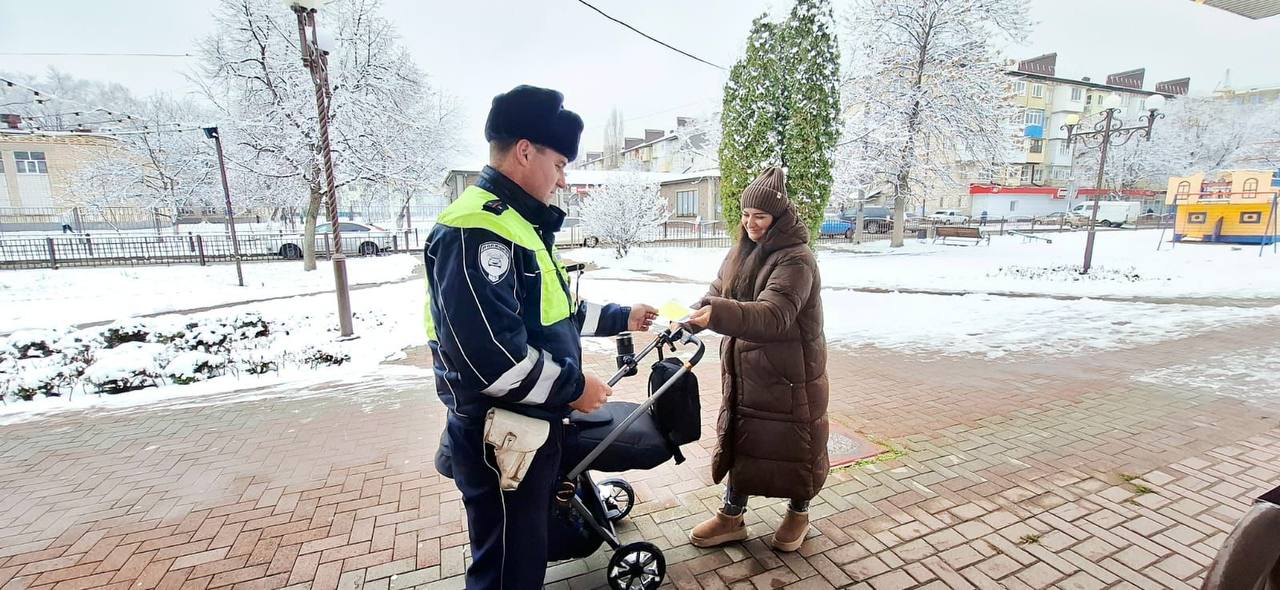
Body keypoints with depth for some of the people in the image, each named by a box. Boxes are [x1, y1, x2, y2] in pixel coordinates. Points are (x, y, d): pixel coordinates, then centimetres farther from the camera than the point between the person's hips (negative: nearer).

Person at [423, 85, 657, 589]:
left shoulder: (517, 222, 13)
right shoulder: (477, 227, -22)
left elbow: (548, 314, 20)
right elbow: (489, 352, -30)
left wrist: (620, 317, 21)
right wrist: (572, 386, -18)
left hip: (531, 424, 10)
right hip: (501, 437, -10)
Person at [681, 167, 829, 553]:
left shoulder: (796, 259, -19)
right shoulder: (741, 252, 6)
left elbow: (773, 315, -32)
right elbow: (719, 293, 8)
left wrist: (717, 315, -47)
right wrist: (696, 314, -13)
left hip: (790, 373, -6)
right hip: (744, 370, 7)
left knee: (793, 444, 10)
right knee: (739, 438, 15)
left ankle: (799, 512, 36)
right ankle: (732, 516, 31)